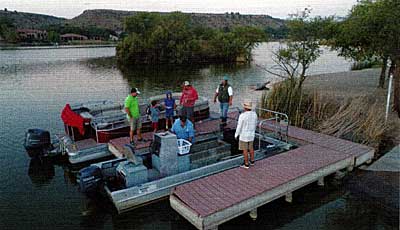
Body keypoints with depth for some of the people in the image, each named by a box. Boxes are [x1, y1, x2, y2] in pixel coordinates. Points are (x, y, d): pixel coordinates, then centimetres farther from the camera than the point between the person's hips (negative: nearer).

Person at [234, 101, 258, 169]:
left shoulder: (242, 116, -25)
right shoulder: (254, 114, -6)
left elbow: (239, 126, -18)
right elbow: (255, 124, 8)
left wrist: (236, 135, -4)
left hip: (244, 135, -6)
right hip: (251, 134, 6)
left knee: (245, 149, 8)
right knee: (251, 147, 23)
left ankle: (246, 164, 18)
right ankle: (252, 161, 36)